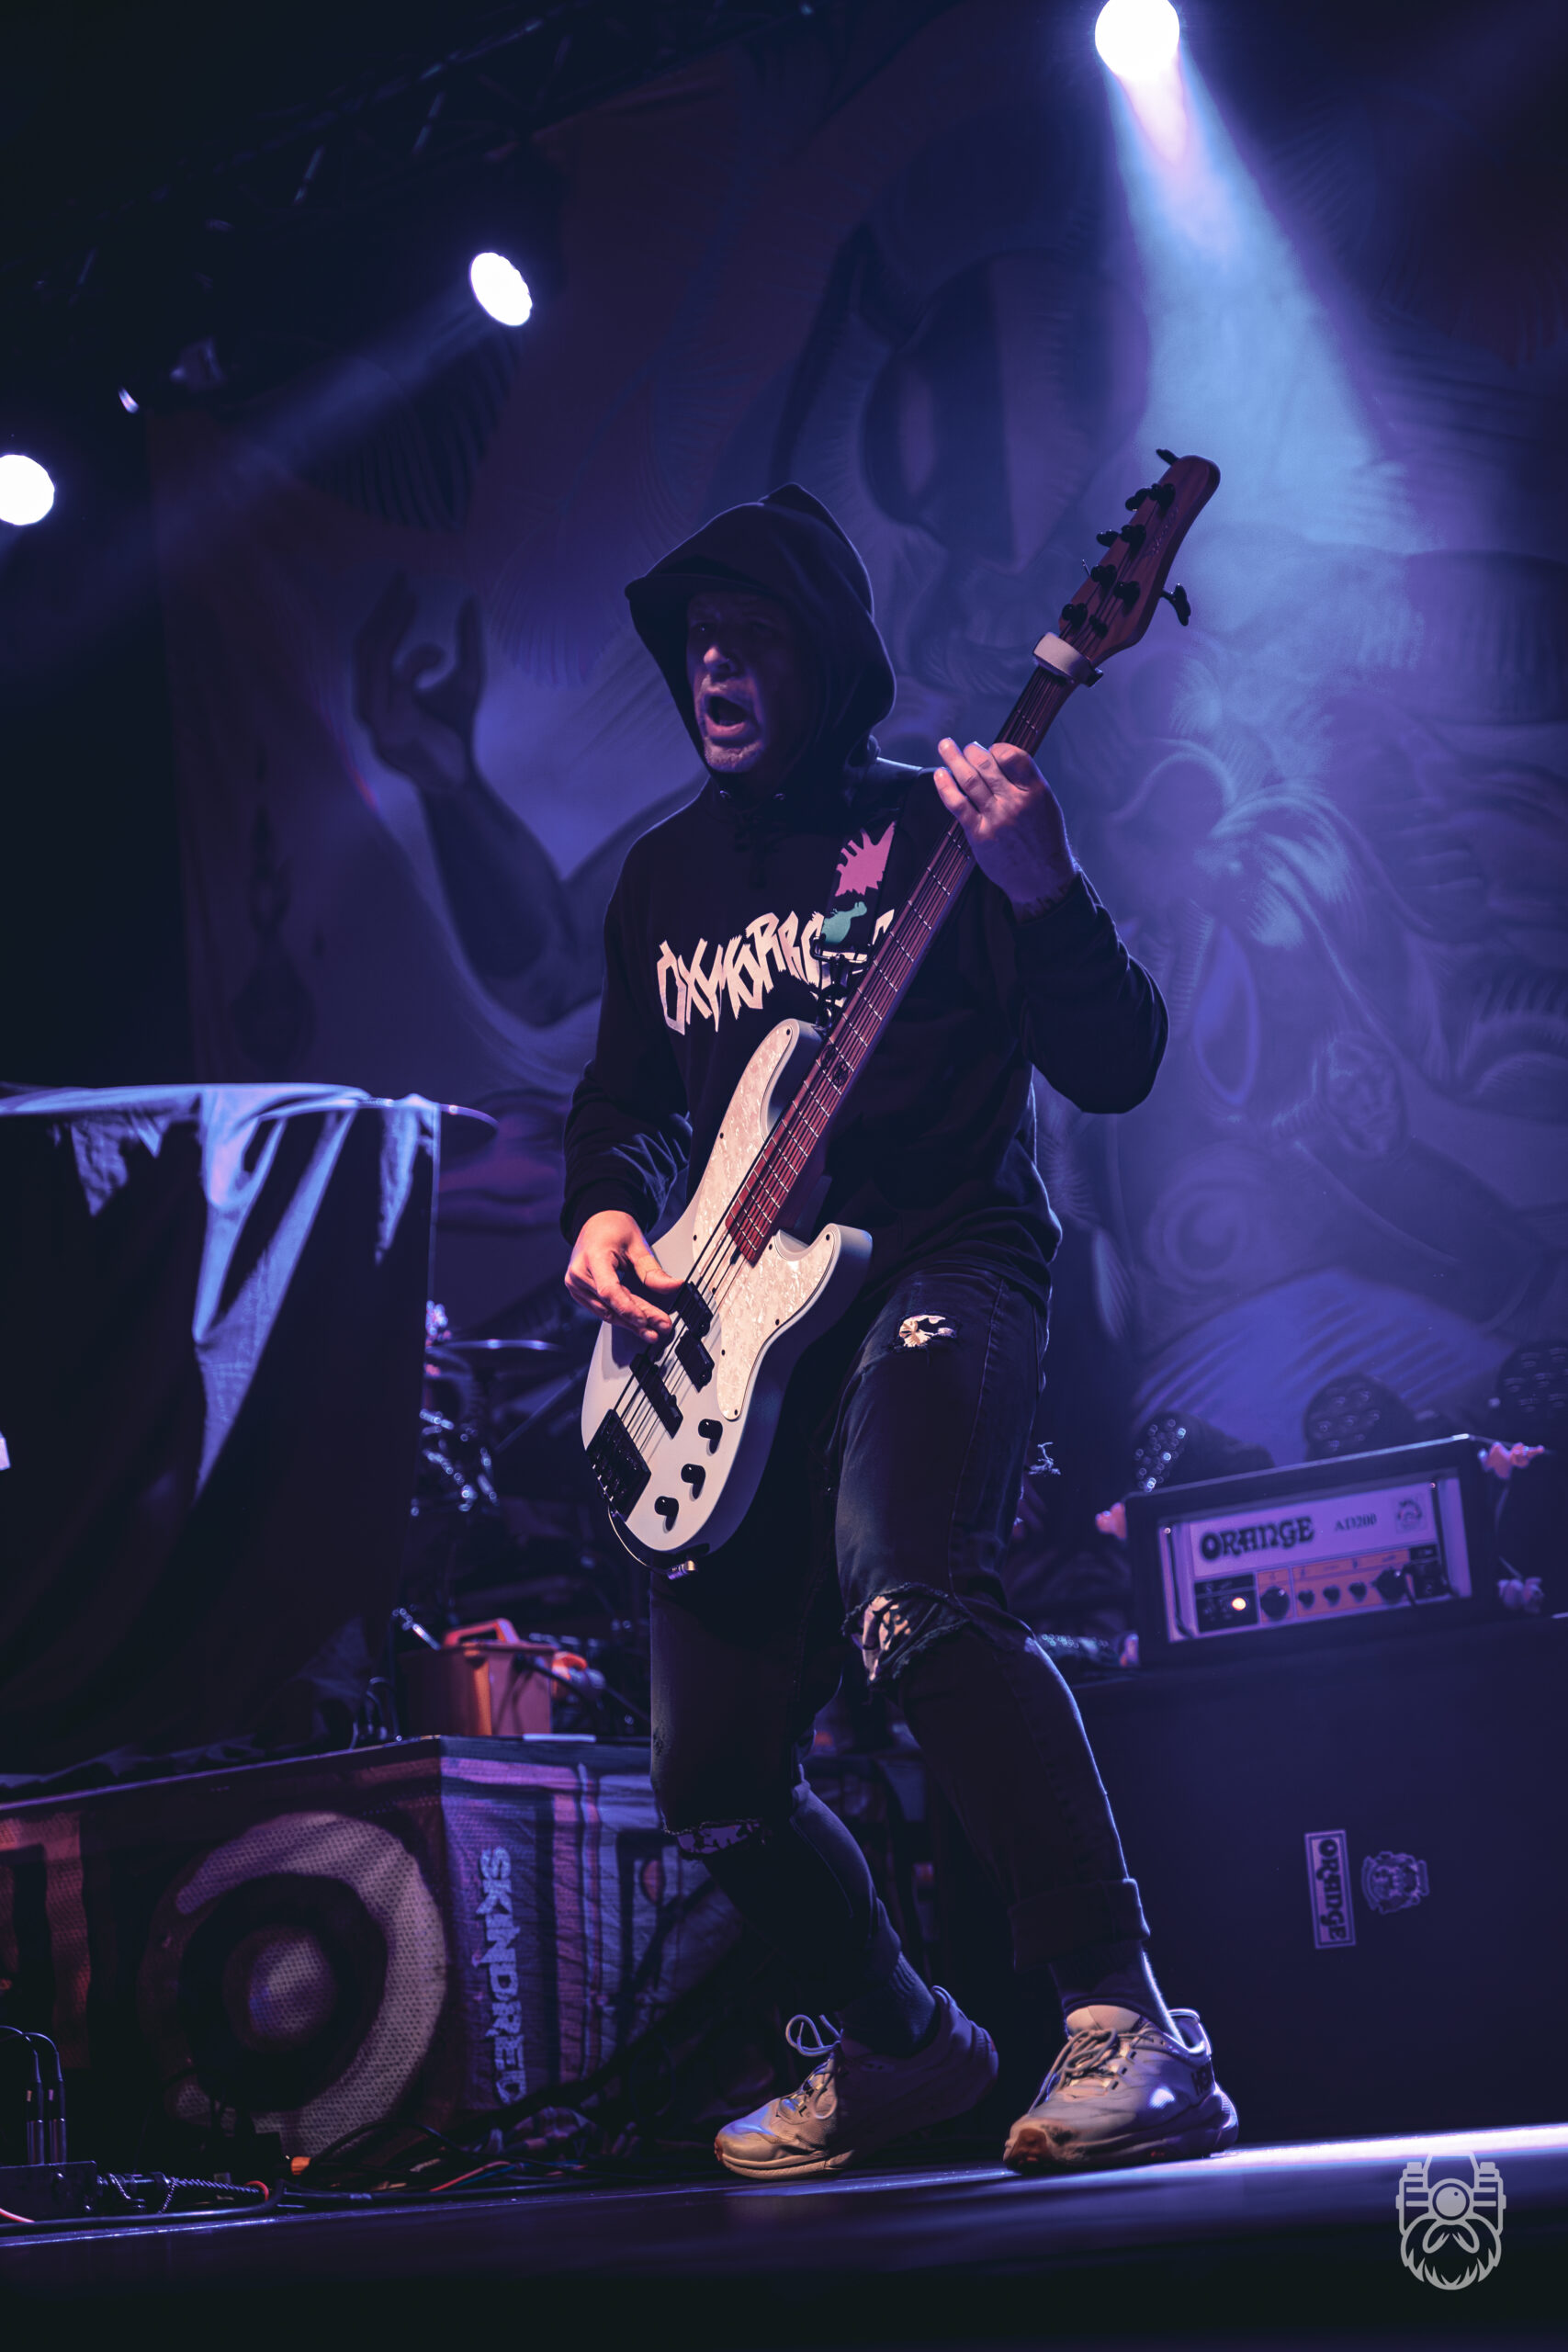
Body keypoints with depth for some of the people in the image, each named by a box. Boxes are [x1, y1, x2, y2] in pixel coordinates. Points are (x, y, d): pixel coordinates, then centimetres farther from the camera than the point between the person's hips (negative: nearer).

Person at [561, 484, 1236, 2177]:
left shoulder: (928, 830, 0)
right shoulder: (665, 877, 17)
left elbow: (1114, 1068, -10)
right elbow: (623, 1100, 27)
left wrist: (1041, 891, -26)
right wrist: (607, 1214, 5)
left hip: (941, 1267, -6)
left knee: (903, 1584, -38)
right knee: (711, 1780, 3)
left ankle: (1122, 2024, -33)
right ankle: (895, 2046, 30)